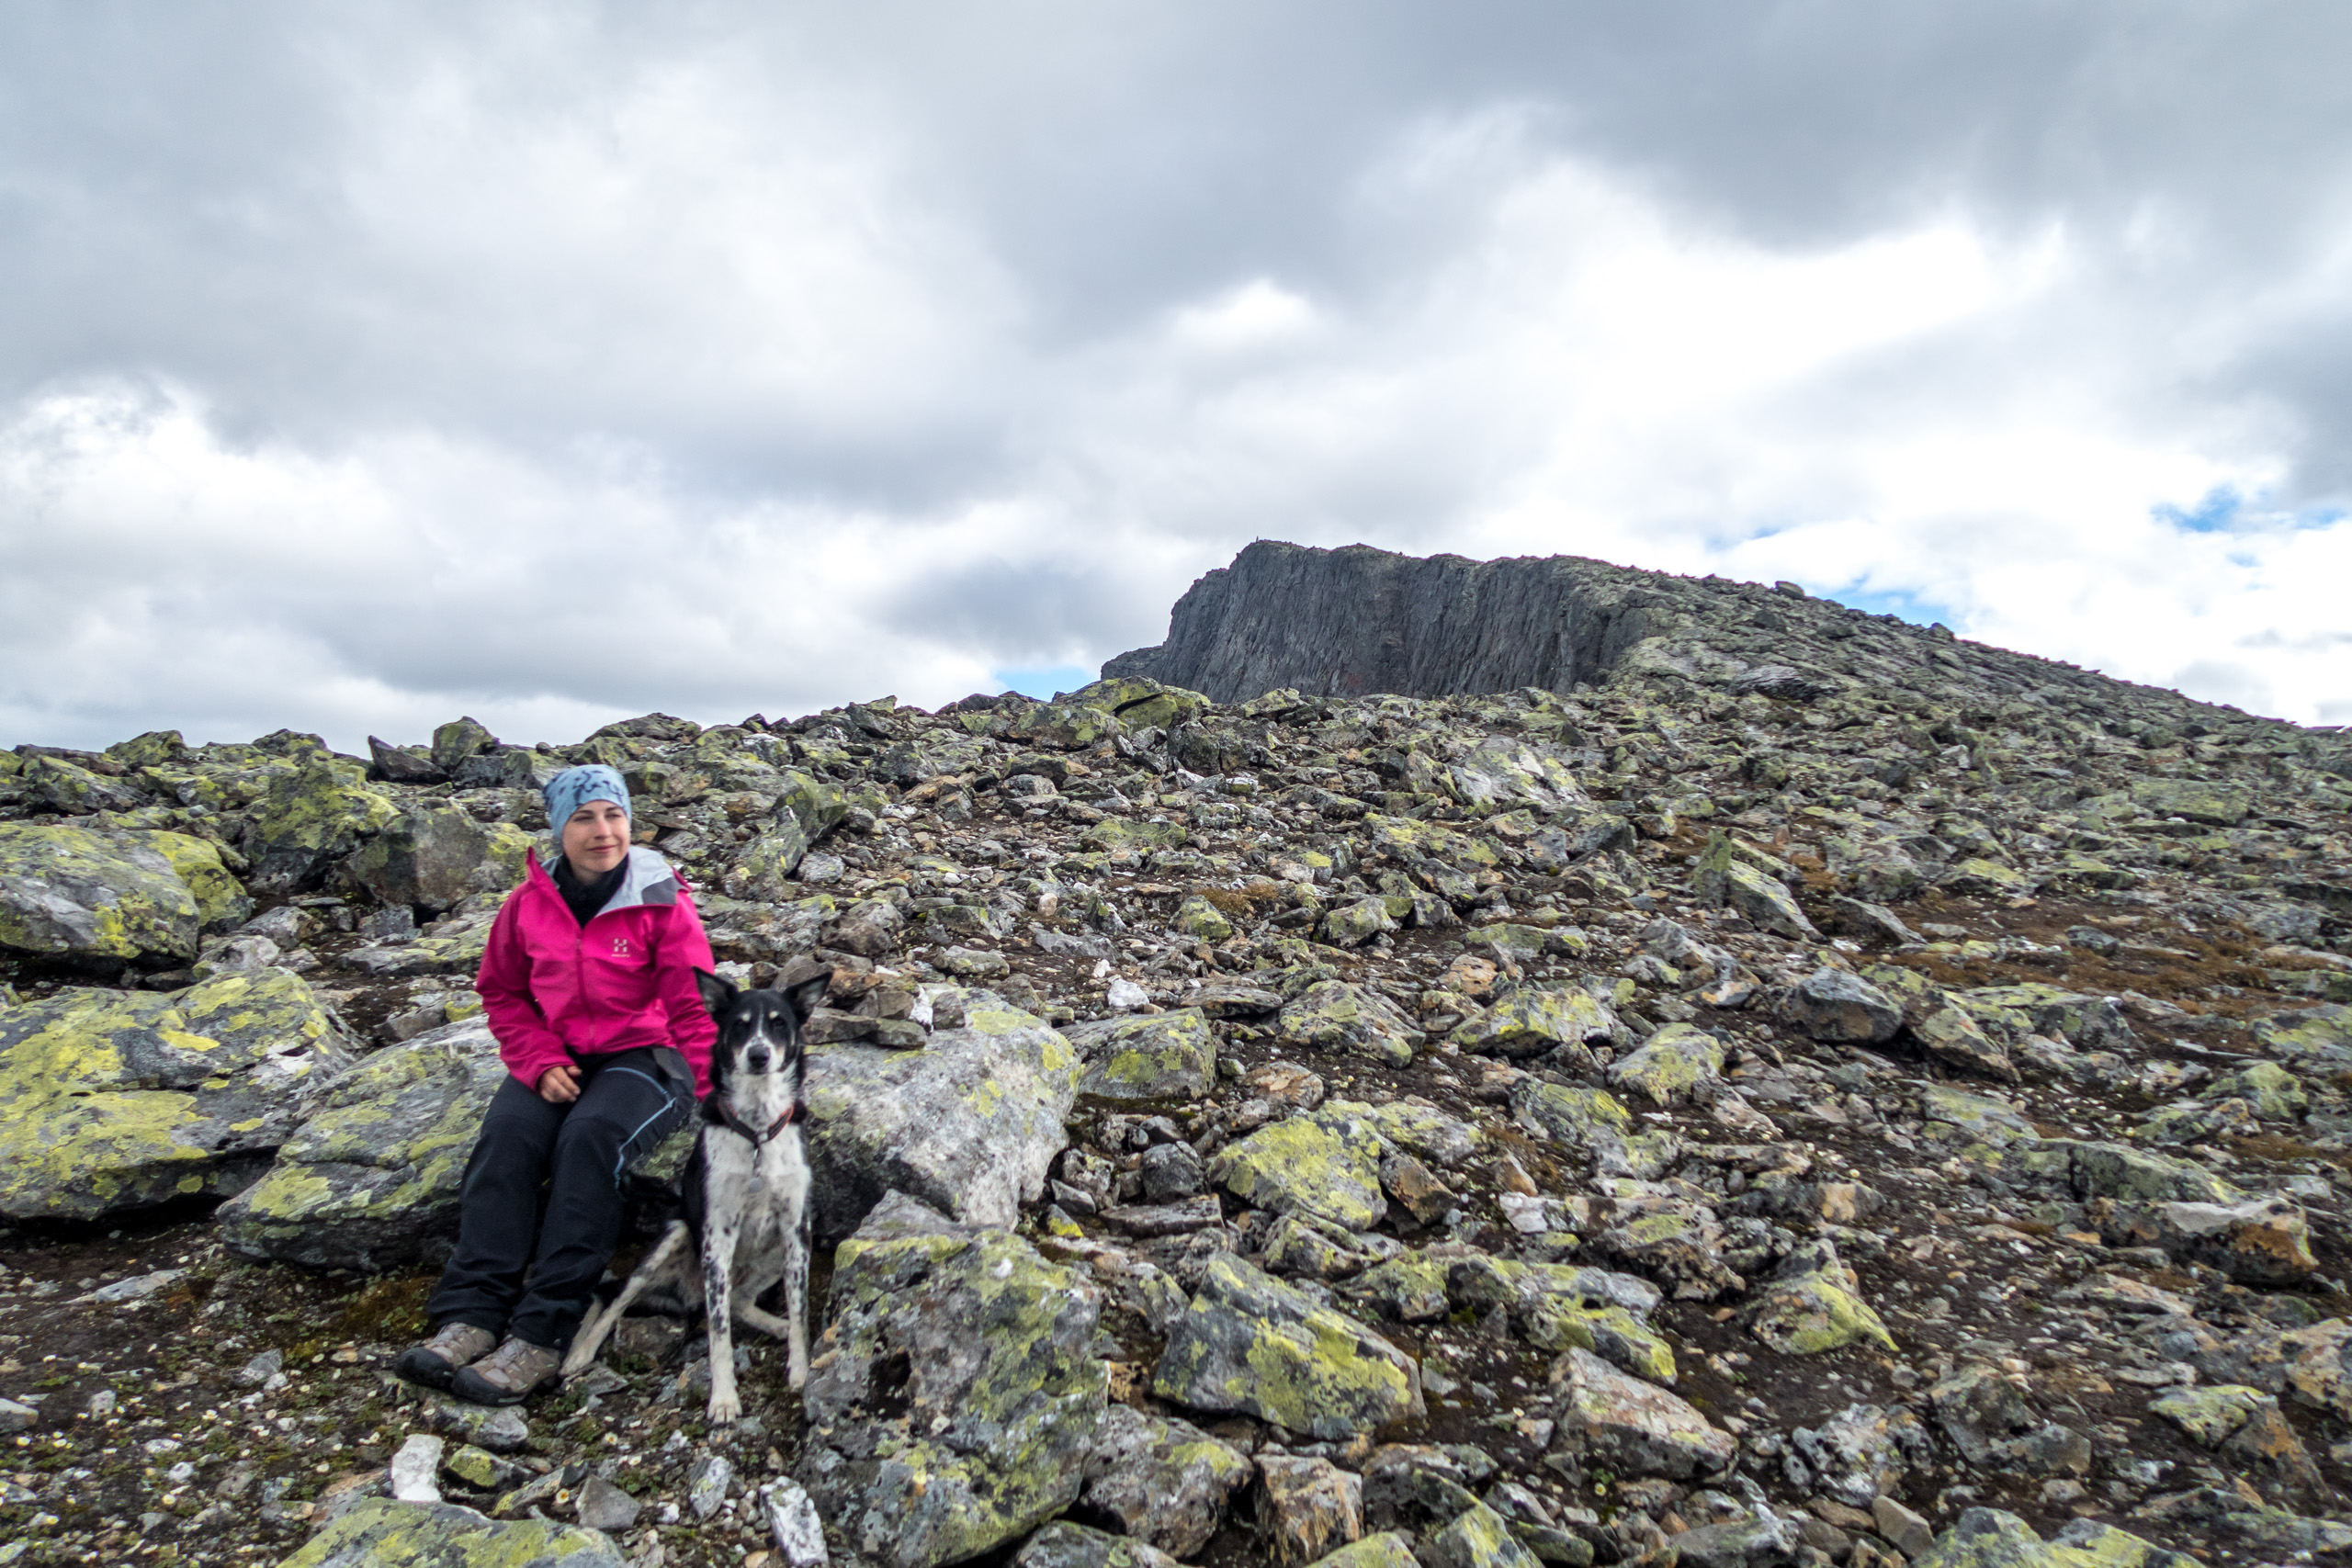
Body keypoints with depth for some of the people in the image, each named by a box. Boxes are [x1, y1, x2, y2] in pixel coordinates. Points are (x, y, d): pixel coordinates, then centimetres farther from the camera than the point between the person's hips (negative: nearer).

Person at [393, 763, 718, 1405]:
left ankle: (541, 1336, -31)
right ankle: (470, 1316, -26)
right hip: (558, 1058, 4)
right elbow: (502, 992, 14)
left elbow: (692, 1006, -8)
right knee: (505, 1136, -24)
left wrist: (700, 1094, -19)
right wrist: (540, 1063, -2)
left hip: (643, 1056, -4)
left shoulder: (661, 903, -8)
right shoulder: (530, 902, 3)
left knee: (590, 1137, -31)